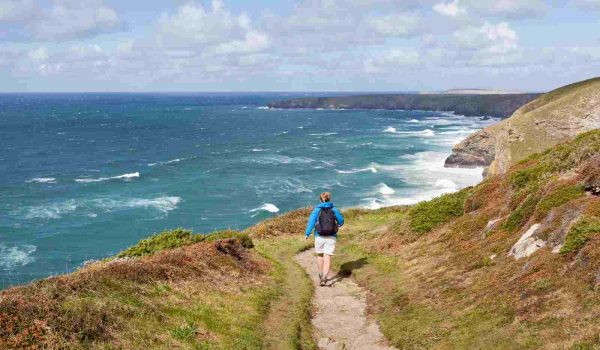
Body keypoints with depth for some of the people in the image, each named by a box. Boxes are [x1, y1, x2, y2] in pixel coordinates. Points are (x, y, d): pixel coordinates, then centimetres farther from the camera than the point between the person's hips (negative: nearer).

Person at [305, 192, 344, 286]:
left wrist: (307, 234, -16)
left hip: (319, 237, 0)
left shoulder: (317, 209, -3)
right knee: (327, 258, -4)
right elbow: (341, 221, 10)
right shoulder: (334, 210, 0)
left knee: (320, 256, 21)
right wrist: (337, 225, 32)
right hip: (331, 238, 0)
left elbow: (311, 221, -15)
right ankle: (324, 278, -21)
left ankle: (321, 275, 36)